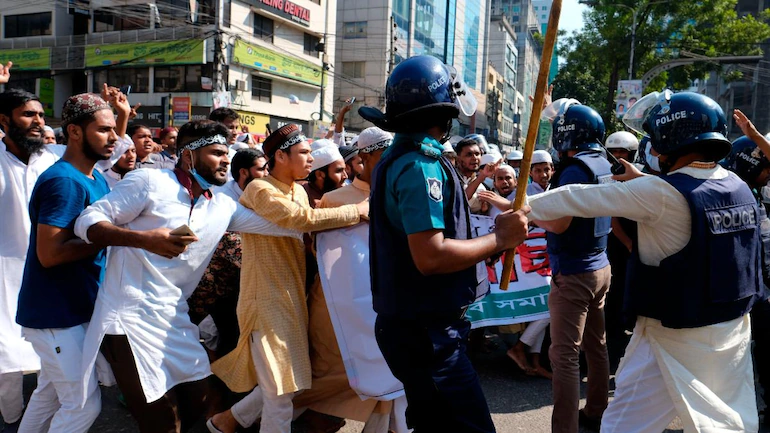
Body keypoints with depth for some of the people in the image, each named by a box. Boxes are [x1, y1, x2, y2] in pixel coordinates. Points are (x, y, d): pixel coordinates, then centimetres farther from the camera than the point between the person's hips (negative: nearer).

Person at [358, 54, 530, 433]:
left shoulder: (399, 157, 12)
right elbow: (431, 256, -28)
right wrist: (500, 238, -17)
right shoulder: (421, 165, -20)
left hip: (411, 324, 10)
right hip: (426, 332, -10)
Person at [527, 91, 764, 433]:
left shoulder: (660, 192, -20)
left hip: (675, 338, -7)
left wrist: (521, 207, -3)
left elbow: (580, 198, -14)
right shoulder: (738, 186, 2)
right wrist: (644, 181, 21)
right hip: (735, 330, 7)